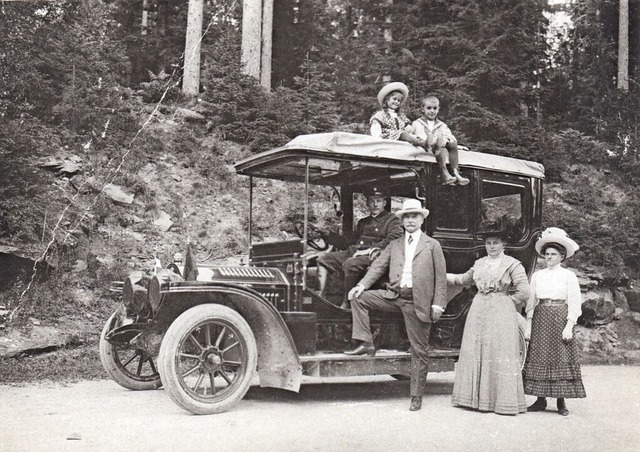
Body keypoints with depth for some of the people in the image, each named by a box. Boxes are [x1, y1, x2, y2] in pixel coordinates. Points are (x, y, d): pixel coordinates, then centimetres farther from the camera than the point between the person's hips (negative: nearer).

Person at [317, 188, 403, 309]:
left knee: (350, 263, -37)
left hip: (373, 256, -8)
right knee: (323, 259, -2)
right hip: (353, 252, 8)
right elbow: (347, 241, 28)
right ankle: (321, 296, -12)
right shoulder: (363, 222, 30)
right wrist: (328, 234, 15)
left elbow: (394, 241, -12)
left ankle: (346, 303, -26)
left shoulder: (392, 220, 7)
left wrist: (370, 250, -20)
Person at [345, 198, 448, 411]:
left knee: (419, 350, 1)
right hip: (394, 296, 3)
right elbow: (378, 266, 8)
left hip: (419, 302, -3)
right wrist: (362, 285, -8)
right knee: (358, 298, -13)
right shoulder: (394, 245, 15)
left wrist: (438, 304, -8)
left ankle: (417, 396, 12)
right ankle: (366, 343, -8)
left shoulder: (432, 245, 6)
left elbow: (440, 278, 2)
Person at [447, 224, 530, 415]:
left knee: (499, 355, -4)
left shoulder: (512, 264, -3)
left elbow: (524, 293, -8)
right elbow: (463, 279, 28)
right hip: (478, 311, 5)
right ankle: (477, 398, 13)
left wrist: (507, 302, -3)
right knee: (475, 353, 5)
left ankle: (503, 400, 4)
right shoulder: (479, 263, 14)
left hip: (501, 313, -5)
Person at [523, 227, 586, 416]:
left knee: (561, 358, -3)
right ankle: (541, 399, 9)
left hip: (560, 319, -3)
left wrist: (569, 326, -10)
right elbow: (531, 301, 11)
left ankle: (561, 402, 5)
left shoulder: (569, 276, 1)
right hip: (541, 319, 3)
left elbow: (574, 303, -2)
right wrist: (528, 325, 5)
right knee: (539, 358, 2)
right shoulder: (537, 275, 10)